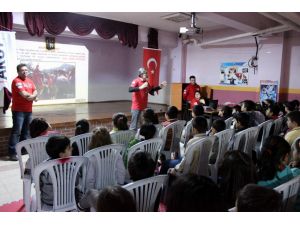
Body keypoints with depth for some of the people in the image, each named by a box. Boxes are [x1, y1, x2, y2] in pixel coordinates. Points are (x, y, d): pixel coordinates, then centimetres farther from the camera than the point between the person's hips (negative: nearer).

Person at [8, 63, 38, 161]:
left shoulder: (30, 81, 15)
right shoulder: (16, 81, -10)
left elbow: (35, 92, 10)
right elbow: (24, 94, -18)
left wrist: (33, 96, -12)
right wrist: (33, 96, -2)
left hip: (28, 110, 8)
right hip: (18, 110, -8)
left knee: (26, 131, 12)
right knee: (16, 131, -10)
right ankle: (12, 153, -7)